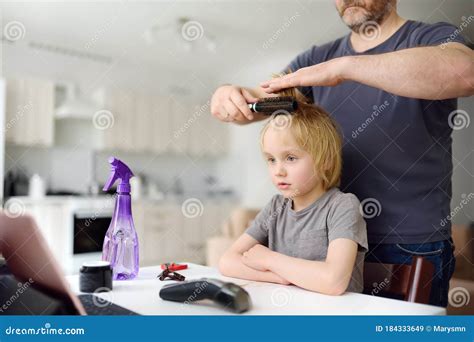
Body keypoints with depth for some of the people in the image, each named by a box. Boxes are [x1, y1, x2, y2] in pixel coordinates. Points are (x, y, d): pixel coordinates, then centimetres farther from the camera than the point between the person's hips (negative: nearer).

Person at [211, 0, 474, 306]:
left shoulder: (433, 39, -4)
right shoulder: (320, 58, 10)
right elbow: (252, 105, 6)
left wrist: (342, 66, -29)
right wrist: (229, 97, -17)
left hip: (411, 249, -4)